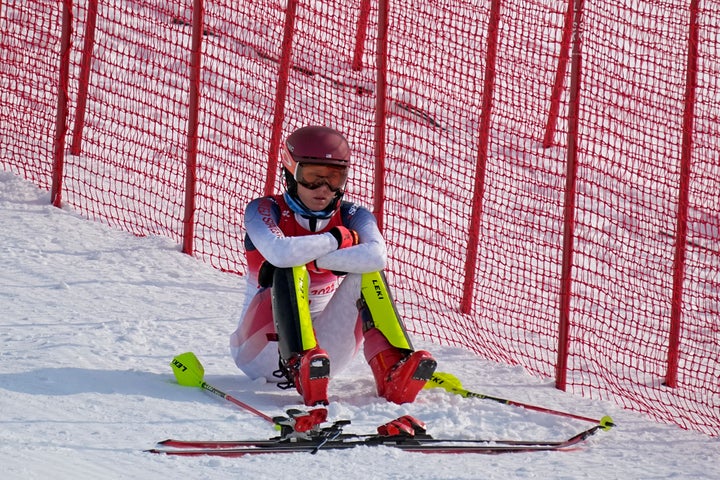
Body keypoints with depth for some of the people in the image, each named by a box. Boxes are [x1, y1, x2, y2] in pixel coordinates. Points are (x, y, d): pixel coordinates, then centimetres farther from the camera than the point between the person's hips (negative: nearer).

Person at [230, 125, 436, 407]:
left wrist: (310, 258, -26)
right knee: (291, 272, -27)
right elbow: (279, 253, -31)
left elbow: (377, 256, -24)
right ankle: (301, 369, -50)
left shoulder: (353, 217, 1)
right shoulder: (263, 211, -7)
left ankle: (393, 372, -37)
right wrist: (338, 238, -17)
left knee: (366, 273, -17)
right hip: (265, 349, -3)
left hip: (324, 351, 3)